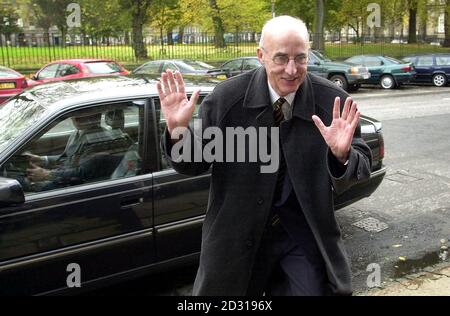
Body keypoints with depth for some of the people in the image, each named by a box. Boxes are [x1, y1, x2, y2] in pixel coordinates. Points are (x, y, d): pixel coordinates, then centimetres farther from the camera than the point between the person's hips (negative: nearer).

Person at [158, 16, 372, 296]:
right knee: (230, 289, 20)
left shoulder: (332, 102, -12)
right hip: (238, 234, 1)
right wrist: (179, 129, -26)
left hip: (305, 233, 0)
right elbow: (196, 164, -5)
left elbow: (363, 166, -9)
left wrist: (342, 154, -33)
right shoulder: (227, 97, -11)